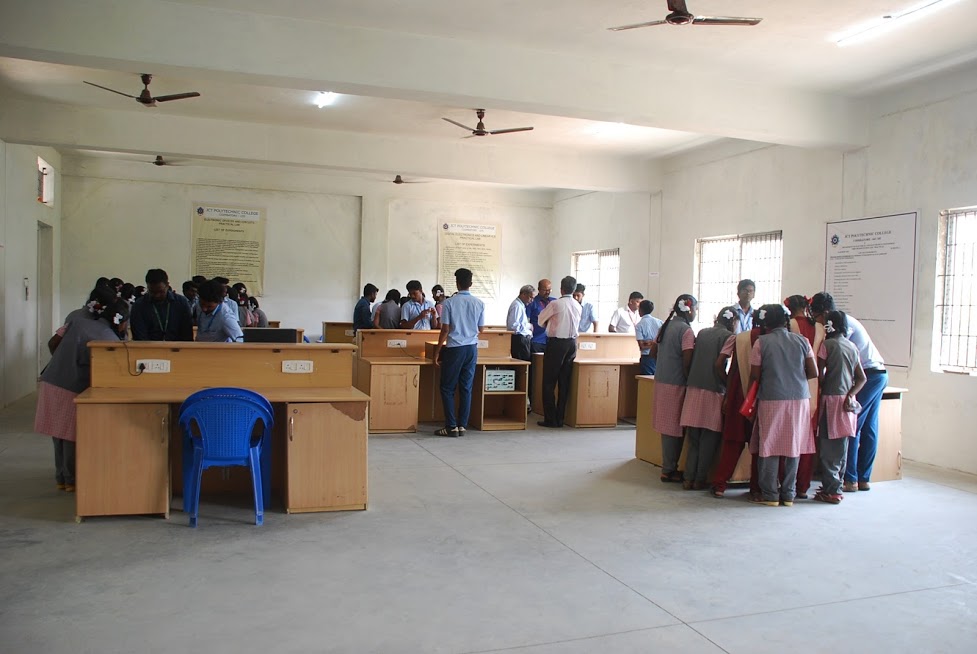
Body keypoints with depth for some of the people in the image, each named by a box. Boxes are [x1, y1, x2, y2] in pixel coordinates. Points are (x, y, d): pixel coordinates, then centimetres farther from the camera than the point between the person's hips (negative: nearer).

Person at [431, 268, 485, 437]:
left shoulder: (449, 302, -8)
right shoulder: (479, 303, 2)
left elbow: (445, 330, -9)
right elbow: (481, 329, 10)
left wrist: (437, 351, -1)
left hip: (454, 348, -4)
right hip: (472, 348, 4)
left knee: (448, 388, 5)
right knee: (466, 388, 9)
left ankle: (451, 426, 2)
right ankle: (462, 425, 10)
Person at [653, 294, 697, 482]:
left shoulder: (666, 326, 11)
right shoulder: (686, 330, -13)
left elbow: (653, 351, 17)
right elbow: (687, 361, -18)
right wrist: (690, 380, -7)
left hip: (661, 380, 8)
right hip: (676, 383, -8)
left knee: (668, 425, 13)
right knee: (674, 426, 0)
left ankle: (668, 466, 21)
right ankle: (669, 470, 6)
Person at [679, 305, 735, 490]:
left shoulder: (702, 333, 13)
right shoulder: (728, 336, -4)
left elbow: (692, 359, 11)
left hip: (694, 389, 5)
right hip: (713, 391, -5)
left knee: (693, 438, 11)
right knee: (709, 438, 6)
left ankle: (689, 478, 10)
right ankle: (700, 479, 9)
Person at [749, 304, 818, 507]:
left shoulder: (761, 342, -4)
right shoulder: (802, 341, 3)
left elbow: (754, 376, -3)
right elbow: (813, 373, 4)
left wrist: (751, 399, 14)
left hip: (771, 400, -3)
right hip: (799, 399, 3)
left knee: (769, 447, 6)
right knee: (793, 447, 9)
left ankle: (770, 494, 8)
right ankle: (788, 494, 15)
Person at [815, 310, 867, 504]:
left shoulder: (827, 344, -9)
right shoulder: (853, 347, 10)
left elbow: (819, 373, -11)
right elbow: (862, 378, 6)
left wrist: (821, 387, 6)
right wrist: (850, 395, -2)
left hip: (831, 398, -6)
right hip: (847, 400, 7)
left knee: (829, 447, -1)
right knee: (842, 447, 13)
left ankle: (831, 490, 0)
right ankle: (837, 485, 21)